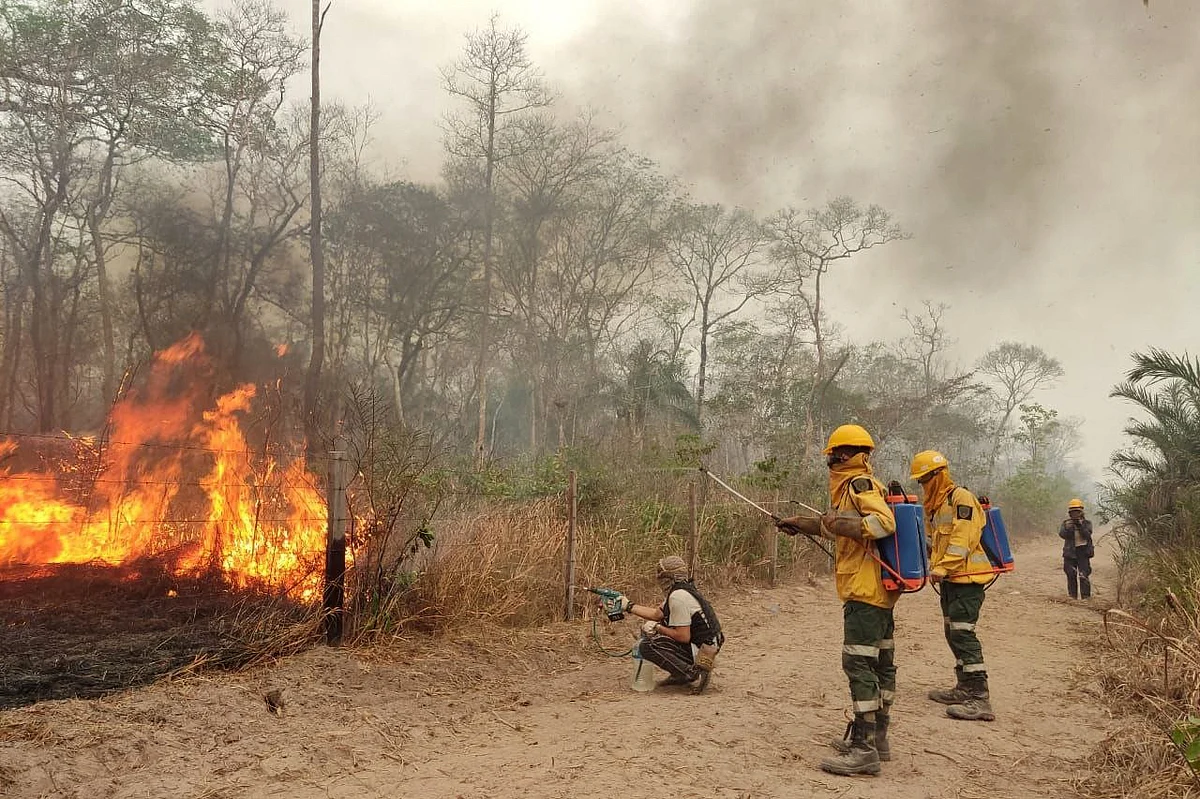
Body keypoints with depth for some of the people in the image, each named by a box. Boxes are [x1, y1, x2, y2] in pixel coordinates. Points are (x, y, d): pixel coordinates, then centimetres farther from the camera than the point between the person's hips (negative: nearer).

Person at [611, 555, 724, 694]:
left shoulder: (678, 596, -24)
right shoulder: (680, 588, 8)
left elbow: (683, 637, -25)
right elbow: (658, 614, 15)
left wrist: (657, 628, -12)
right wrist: (629, 606, 15)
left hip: (700, 649, -10)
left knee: (647, 646, -18)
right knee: (648, 629, 16)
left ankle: (694, 675, -14)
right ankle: (680, 675, 14)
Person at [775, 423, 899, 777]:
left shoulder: (859, 483, -12)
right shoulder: (862, 484, 18)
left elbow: (885, 522, -27)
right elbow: (845, 527, 32)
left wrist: (838, 523, -24)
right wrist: (802, 523, 34)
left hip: (865, 591, -11)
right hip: (878, 590, 11)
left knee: (858, 664, -9)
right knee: (880, 664, 15)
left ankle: (863, 749, -8)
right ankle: (876, 737, 26)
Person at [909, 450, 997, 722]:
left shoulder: (961, 498, -12)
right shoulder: (934, 505, 18)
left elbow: (962, 539, -20)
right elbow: (932, 539, 22)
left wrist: (942, 567, -25)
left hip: (966, 578, -10)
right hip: (950, 580, 10)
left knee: (962, 633, -14)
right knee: (953, 633, 14)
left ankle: (980, 699, -14)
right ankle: (964, 689, 24)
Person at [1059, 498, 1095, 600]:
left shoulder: (1087, 523, 4)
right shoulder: (1066, 523, 7)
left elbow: (1087, 535, -10)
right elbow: (1062, 534, -7)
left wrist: (1080, 526, -24)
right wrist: (1068, 528, -26)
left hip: (1083, 552, -2)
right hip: (1070, 552, 2)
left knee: (1084, 574, -7)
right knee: (1071, 574, 6)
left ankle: (1085, 595, -1)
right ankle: (1072, 594, 16)